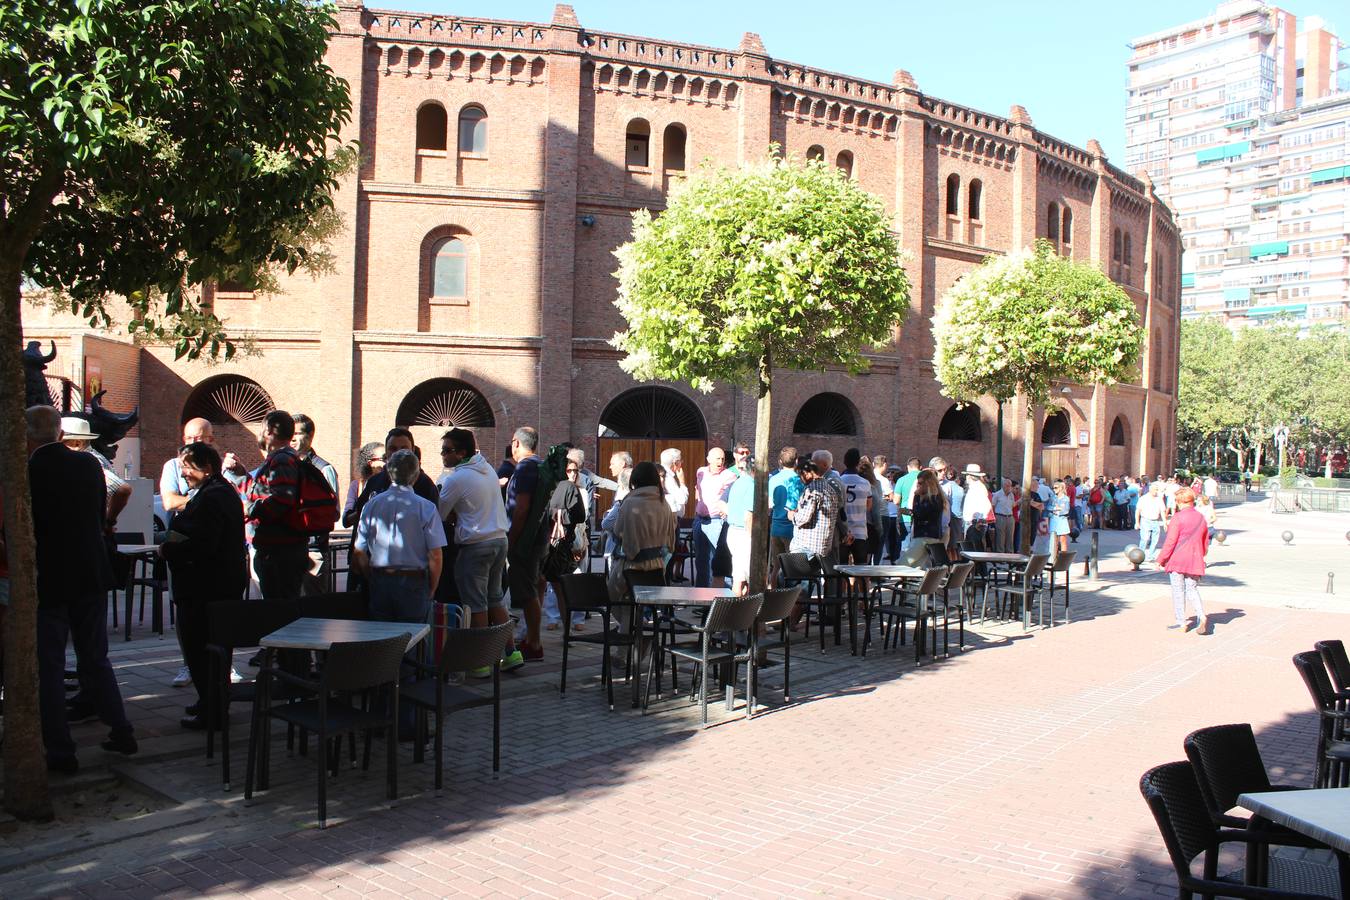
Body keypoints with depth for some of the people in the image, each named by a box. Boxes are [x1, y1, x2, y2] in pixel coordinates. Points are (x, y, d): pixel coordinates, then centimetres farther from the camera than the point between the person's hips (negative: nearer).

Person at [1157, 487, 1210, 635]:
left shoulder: (1177, 518, -11)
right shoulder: (1201, 518, 9)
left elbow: (1170, 542, -13)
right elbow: (1205, 544, 16)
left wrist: (1161, 559, -5)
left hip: (1177, 561, -5)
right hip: (1195, 562, 5)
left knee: (1178, 591, 4)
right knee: (1192, 590, 12)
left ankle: (1181, 623, 7)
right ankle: (1201, 616, -10)